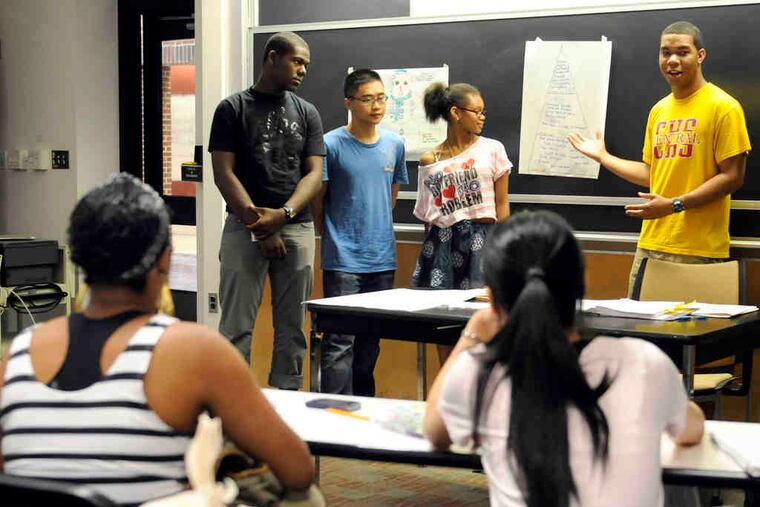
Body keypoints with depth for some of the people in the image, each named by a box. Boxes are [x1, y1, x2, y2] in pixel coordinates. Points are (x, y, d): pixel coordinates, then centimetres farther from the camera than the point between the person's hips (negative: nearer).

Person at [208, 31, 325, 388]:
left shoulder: (306, 113, 12)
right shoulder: (232, 109, 3)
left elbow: (314, 173, 4)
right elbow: (223, 172, -4)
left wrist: (282, 215, -13)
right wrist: (257, 222, -13)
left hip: (296, 228, 3)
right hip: (243, 228, -3)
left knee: (292, 328, 6)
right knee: (236, 328, -4)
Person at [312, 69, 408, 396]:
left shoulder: (394, 145, 8)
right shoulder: (331, 144, -8)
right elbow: (318, 200, -1)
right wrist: (335, 239, 4)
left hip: (382, 259, 5)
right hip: (343, 260, -5)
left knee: (371, 341, 14)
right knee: (340, 341, -9)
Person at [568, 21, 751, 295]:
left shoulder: (723, 107, -7)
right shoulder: (658, 110, 15)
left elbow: (733, 177, -11)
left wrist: (674, 205, -18)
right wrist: (604, 157, 19)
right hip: (651, 244, 7)